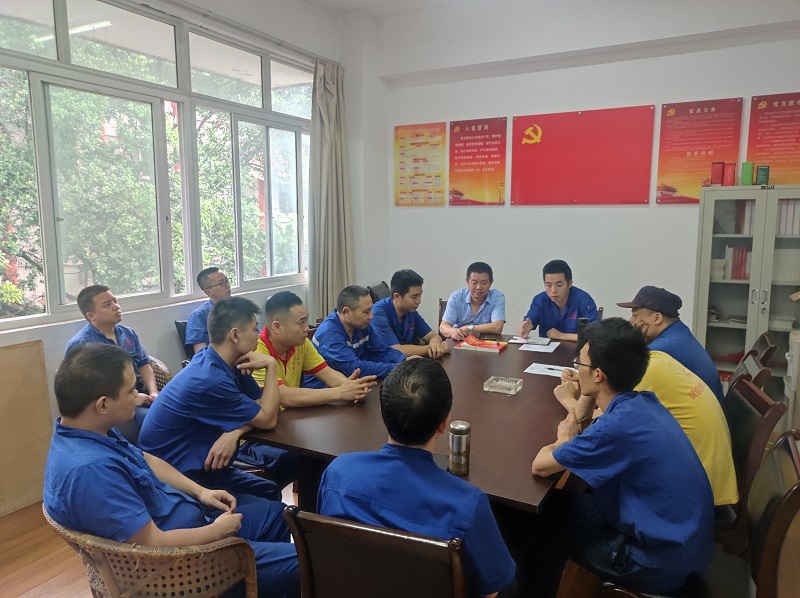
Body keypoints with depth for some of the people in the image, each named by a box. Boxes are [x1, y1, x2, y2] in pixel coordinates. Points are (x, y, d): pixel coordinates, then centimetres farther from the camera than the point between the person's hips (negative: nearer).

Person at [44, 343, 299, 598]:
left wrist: (200, 491, 5)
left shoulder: (89, 433, -4)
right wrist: (218, 531, -14)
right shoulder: (90, 469, -35)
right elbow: (156, 543, -30)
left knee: (275, 513, 22)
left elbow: (145, 459, 13)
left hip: (184, 519, 10)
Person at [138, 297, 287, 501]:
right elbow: (268, 420, -19)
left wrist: (235, 432, -20)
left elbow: (261, 408, -2)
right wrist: (271, 366, -17)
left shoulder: (225, 362, -1)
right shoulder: (210, 380, -29)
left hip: (199, 462, 9)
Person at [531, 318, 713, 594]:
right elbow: (580, 423, 12)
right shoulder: (643, 402, -3)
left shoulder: (617, 426, -29)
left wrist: (563, 440, 0)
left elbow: (539, 467, -19)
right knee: (565, 502, 16)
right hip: (682, 538, 8)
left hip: (662, 561, -7)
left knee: (544, 520, 8)